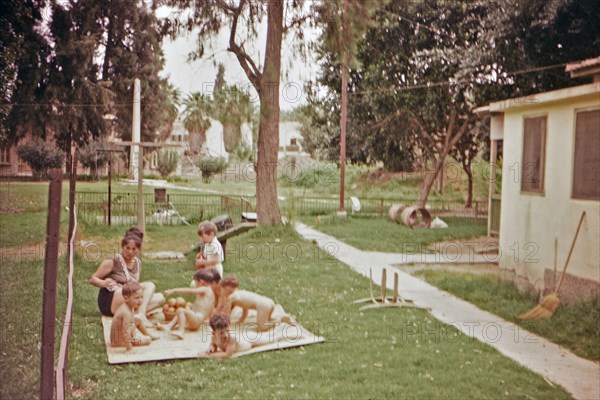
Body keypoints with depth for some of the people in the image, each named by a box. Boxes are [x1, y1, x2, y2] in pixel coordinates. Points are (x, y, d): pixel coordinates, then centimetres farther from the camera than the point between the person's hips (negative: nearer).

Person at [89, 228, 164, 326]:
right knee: (149, 286, -21)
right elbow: (92, 279, -5)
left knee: (159, 297, -10)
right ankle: (141, 315, -37)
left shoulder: (137, 263, 11)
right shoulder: (112, 262, -7)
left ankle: (140, 313, -29)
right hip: (108, 303, -7)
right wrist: (104, 283, -26)